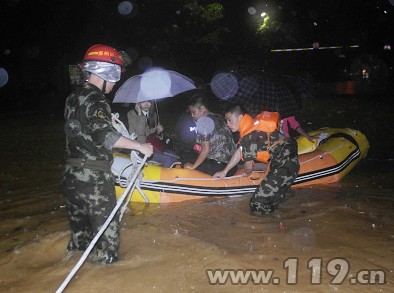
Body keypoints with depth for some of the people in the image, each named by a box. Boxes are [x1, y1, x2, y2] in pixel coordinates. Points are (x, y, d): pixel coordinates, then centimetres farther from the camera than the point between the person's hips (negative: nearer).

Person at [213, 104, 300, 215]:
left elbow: (249, 166, -8)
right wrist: (224, 171, 24)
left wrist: (247, 172, 16)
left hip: (285, 167, -10)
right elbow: (240, 151, 19)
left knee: (258, 206, -9)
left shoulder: (249, 136, -19)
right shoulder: (251, 125, 10)